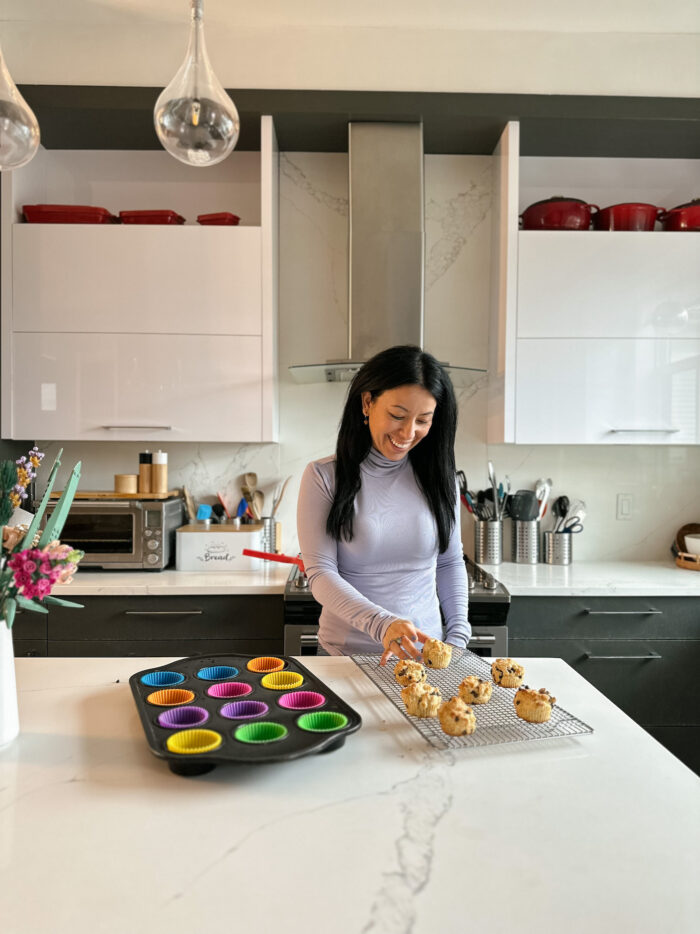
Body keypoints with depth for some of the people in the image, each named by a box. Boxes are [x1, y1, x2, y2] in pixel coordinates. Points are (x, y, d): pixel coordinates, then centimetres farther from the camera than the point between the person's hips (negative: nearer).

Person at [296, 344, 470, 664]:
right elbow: (320, 574, -12)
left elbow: (451, 563, 9)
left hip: (424, 653, 2)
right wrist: (382, 624, -26)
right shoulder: (323, 477, -8)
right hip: (345, 653, -2)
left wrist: (458, 636, -1)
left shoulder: (437, 476, 1)